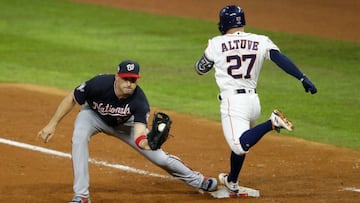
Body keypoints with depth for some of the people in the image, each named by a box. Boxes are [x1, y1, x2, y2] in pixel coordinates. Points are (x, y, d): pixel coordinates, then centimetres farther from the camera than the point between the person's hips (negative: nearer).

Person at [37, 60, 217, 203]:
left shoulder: (139, 101, -35)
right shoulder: (99, 84, -38)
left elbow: (139, 136, -45)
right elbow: (71, 99, -22)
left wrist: (146, 142, -69)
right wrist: (52, 124, -23)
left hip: (124, 123, 0)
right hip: (93, 116, 0)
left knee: (159, 157, -1)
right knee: (79, 139, -33)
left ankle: (197, 180, 27)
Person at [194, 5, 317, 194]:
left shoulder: (216, 43, 1)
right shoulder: (261, 41, 5)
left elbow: (200, 69, 14)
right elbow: (280, 58, -10)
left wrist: (209, 52, 35)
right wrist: (303, 78, -18)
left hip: (232, 100, -6)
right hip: (253, 101, 6)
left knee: (241, 145, -21)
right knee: (240, 142, 27)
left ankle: (272, 123, -37)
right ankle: (232, 181, 38)